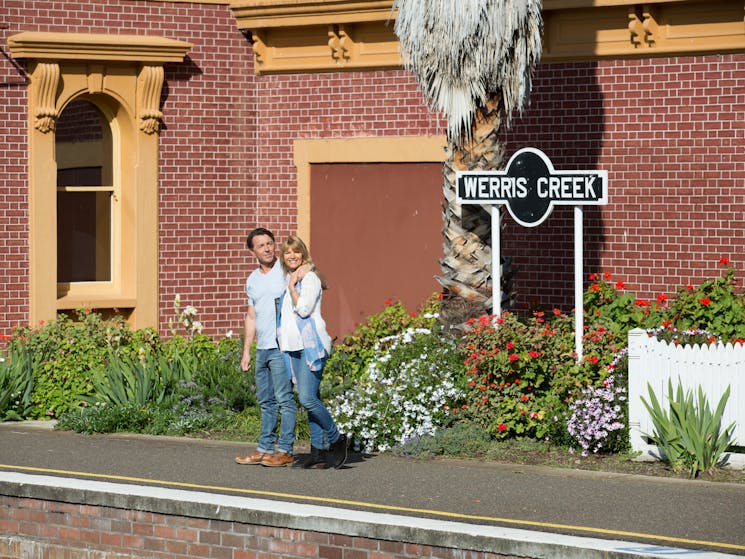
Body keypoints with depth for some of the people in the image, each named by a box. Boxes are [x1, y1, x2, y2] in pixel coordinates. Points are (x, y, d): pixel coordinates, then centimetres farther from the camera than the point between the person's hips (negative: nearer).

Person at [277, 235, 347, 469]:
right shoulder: (287, 279, 19)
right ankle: (318, 451, 9)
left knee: (307, 398, -16)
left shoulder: (310, 278, -6)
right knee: (310, 399, 7)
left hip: (311, 345, -9)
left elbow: (303, 309, -16)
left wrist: (292, 287, -10)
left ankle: (336, 439, -1)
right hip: (294, 347, 9)